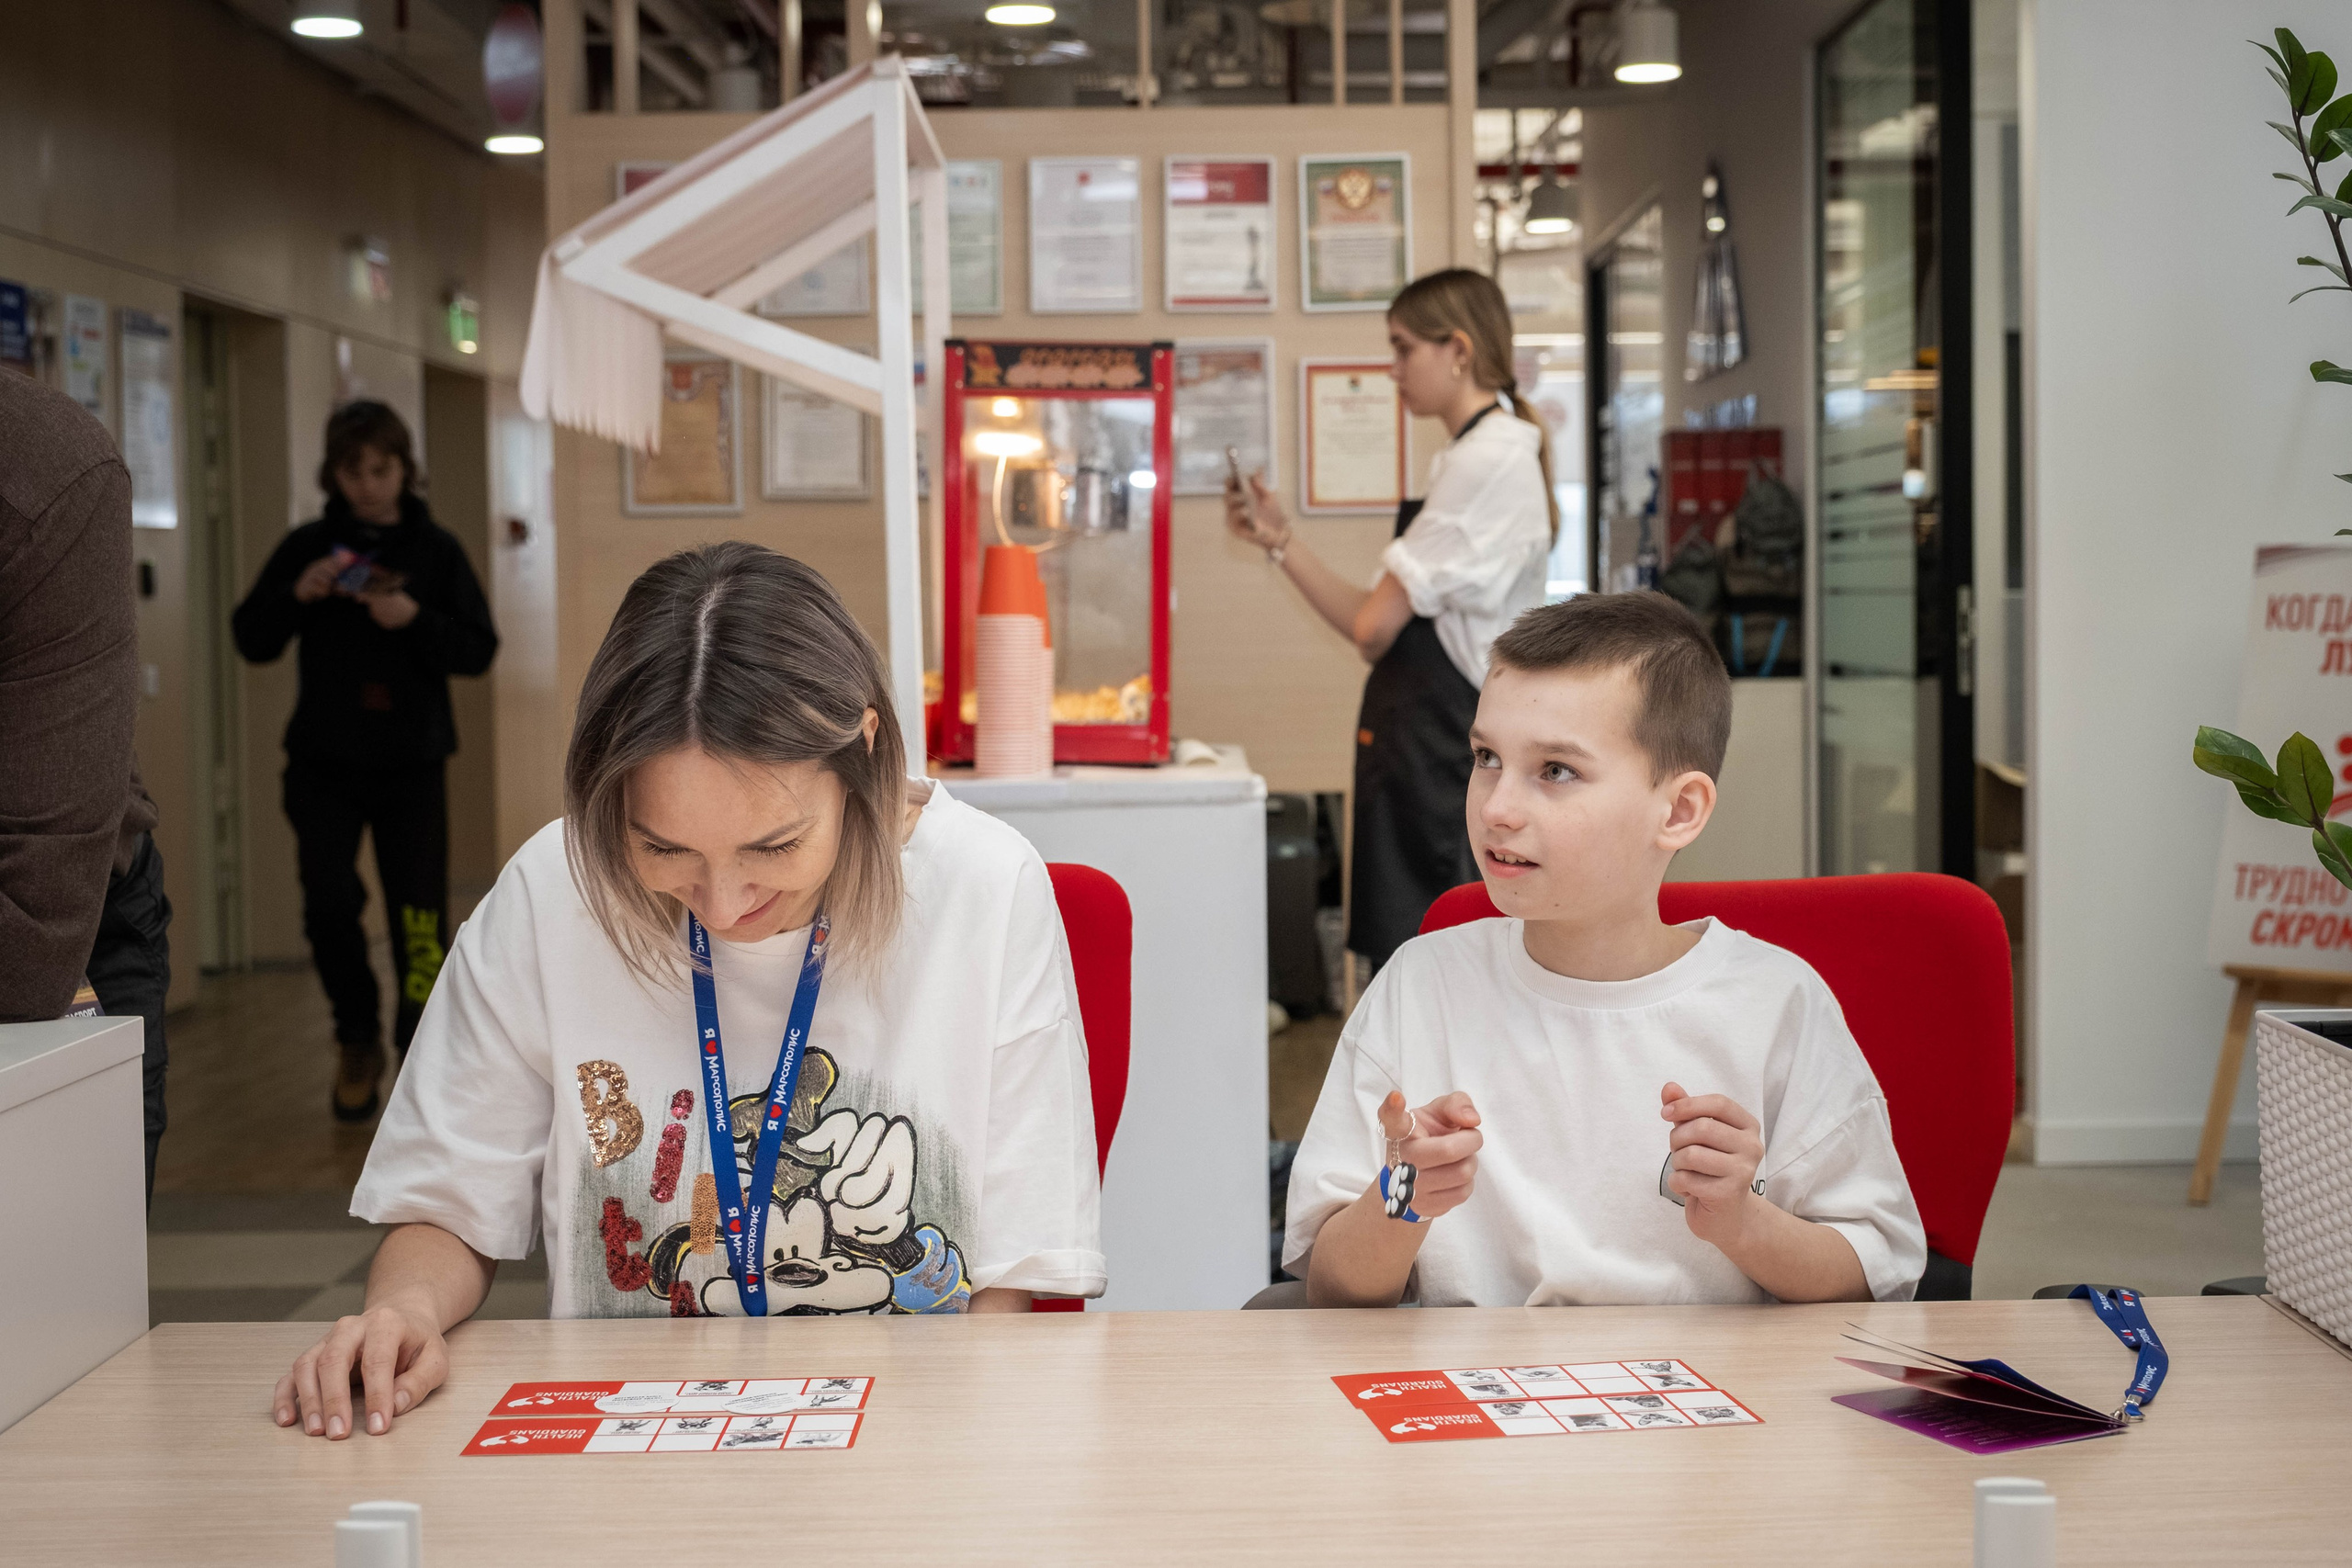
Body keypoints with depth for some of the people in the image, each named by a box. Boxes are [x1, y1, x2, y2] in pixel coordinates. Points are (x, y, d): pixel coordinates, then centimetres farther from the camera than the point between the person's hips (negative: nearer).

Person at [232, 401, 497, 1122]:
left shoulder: (436, 550, 1)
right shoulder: (308, 546, 3)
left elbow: (479, 649, -2)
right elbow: (252, 641, 3)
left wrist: (416, 619, -19)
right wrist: (297, 595, -16)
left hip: (413, 763, -1)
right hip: (325, 761, 1)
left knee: (419, 914, -5)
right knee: (329, 902, -9)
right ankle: (358, 1040, 16)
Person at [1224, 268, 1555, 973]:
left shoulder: (1492, 457, -14)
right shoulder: (1469, 458, 19)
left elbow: (1375, 628, -16)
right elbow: (1375, 629, 15)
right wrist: (1281, 542, 10)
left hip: (1446, 752, -10)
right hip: (1426, 752, 10)